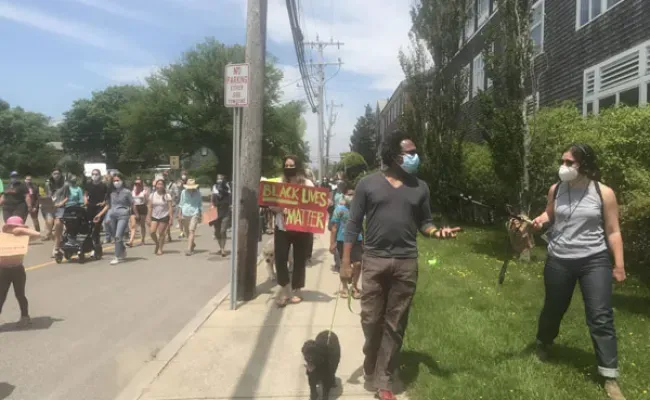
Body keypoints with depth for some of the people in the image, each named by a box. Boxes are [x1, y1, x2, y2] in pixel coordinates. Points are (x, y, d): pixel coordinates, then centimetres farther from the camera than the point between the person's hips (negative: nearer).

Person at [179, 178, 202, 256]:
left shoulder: (197, 193, 2)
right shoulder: (183, 192, 3)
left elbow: (200, 204, 11)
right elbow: (181, 203, 10)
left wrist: (200, 215, 10)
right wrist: (180, 214, 7)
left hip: (194, 213, -3)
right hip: (185, 213, 3)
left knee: (191, 231, -12)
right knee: (186, 231, 12)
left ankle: (189, 249, -15)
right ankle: (192, 243, 38)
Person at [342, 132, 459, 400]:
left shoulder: (420, 188, 6)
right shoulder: (368, 184, -2)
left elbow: (424, 222, 11)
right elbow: (354, 224, -1)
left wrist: (437, 232, -13)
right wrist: (346, 261, -5)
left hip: (406, 264, 2)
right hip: (374, 261, -1)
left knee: (395, 324, 7)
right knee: (371, 320, 7)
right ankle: (371, 367, 33)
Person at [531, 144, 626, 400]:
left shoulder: (604, 193, -9)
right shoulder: (556, 190, -1)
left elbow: (613, 232, -4)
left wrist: (619, 265, -5)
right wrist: (539, 220, -5)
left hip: (594, 261, -2)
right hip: (559, 261, 3)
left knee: (601, 317, -2)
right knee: (553, 308, 17)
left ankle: (610, 377, 8)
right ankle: (543, 344, 47)